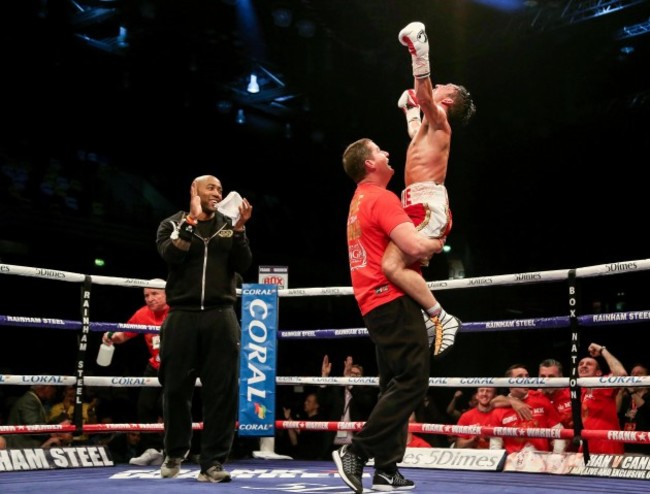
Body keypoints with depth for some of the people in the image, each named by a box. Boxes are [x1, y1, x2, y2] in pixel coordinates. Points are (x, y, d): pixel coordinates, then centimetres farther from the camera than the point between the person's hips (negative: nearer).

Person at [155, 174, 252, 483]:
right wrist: (191, 220, -11)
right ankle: (175, 453, 25)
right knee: (176, 389, 5)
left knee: (222, 392, -4)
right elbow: (171, 255, -10)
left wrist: (239, 228, -8)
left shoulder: (229, 226, 14)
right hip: (182, 316, -1)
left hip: (220, 316, 1)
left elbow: (243, 265, 3)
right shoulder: (173, 224, 10)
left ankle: (212, 462, 2)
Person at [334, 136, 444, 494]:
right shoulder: (382, 198, -11)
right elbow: (415, 246, -22)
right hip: (392, 299, -10)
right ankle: (356, 451, -13)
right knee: (413, 380, -11)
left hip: (375, 303, 10)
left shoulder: (360, 199, 19)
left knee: (395, 384, 11)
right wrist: (437, 243, 0)